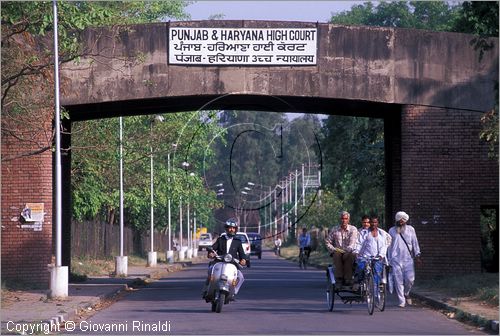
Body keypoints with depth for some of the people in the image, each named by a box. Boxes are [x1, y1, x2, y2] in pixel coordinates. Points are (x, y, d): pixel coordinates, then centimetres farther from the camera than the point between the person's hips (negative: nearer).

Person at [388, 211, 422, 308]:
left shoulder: (410, 229, 12)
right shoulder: (392, 231, 12)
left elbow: (415, 243, 13)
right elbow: (389, 245, 16)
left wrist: (417, 255, 5)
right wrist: (389, 260, 14)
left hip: (408, 259, 0)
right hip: (396, 259, 0)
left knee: (410, 279, -7)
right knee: (398, 281, -6)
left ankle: (406, 293, 23)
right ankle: (401, 301, -1)